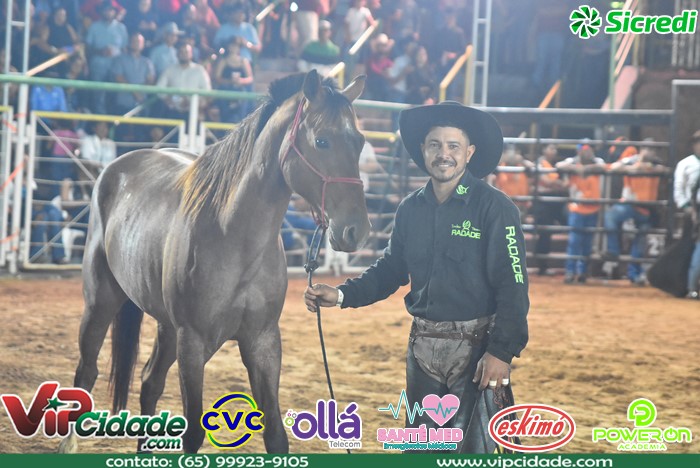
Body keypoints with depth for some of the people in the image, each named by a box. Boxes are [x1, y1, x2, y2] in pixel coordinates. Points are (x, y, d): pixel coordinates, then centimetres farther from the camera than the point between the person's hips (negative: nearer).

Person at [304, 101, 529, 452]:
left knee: (469, 448, -3)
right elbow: (391, 269, 16)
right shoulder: (411, 208, 6)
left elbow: (512, 288, -14)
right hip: (423, 345, 6)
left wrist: (501, 352, -21)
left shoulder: (495, 208, -11)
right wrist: (343, 295, 2)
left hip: (475, 346, -6)